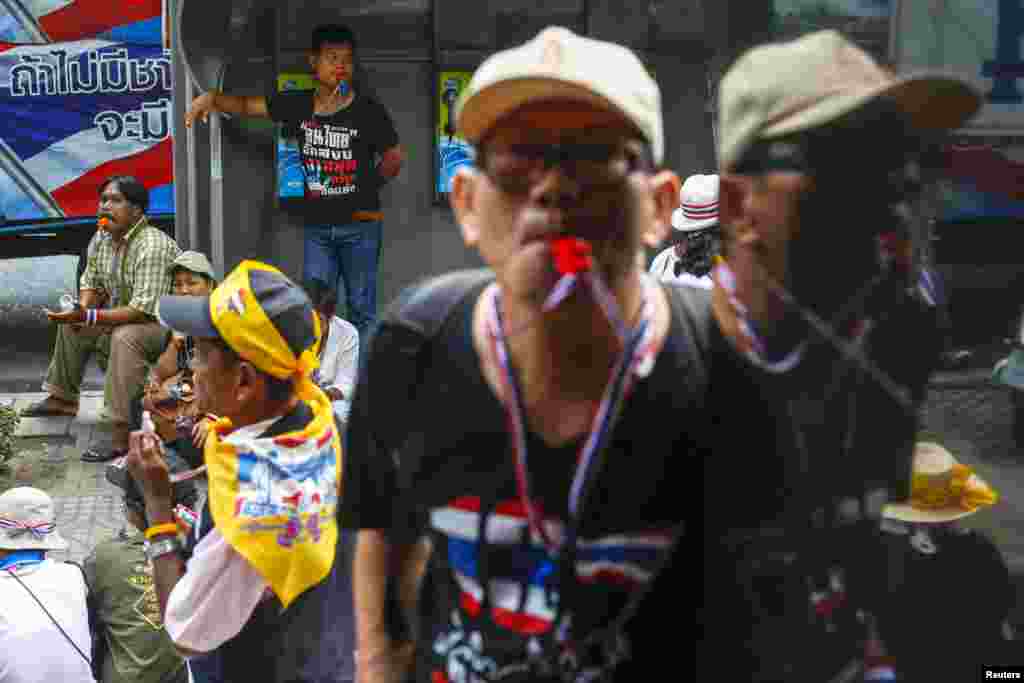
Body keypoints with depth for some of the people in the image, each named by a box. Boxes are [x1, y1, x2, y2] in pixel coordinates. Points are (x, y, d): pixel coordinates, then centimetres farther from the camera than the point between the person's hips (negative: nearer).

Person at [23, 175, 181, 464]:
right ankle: (62, 398, 35)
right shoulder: (101, 239, 0)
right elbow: (91, 282, 12)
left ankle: (122, 437, -39)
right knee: (71, 324, 20)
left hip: (164, 323, -10)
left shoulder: (153, 247, -28)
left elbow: (143, 310, -34)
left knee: (125, 337, -38)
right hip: (121, 317, 10)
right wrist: (82, 310, -11)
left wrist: (89, 317, -36)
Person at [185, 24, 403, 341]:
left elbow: (394, 159, 1)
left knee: (361, 309, 5)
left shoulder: (369, 110, -9)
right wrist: (212, 97, -9)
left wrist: (366, 186, 6)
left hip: (360, 225, -3)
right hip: (317, 225, 3)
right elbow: (246, 105, 7)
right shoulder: (298, 105, 0)